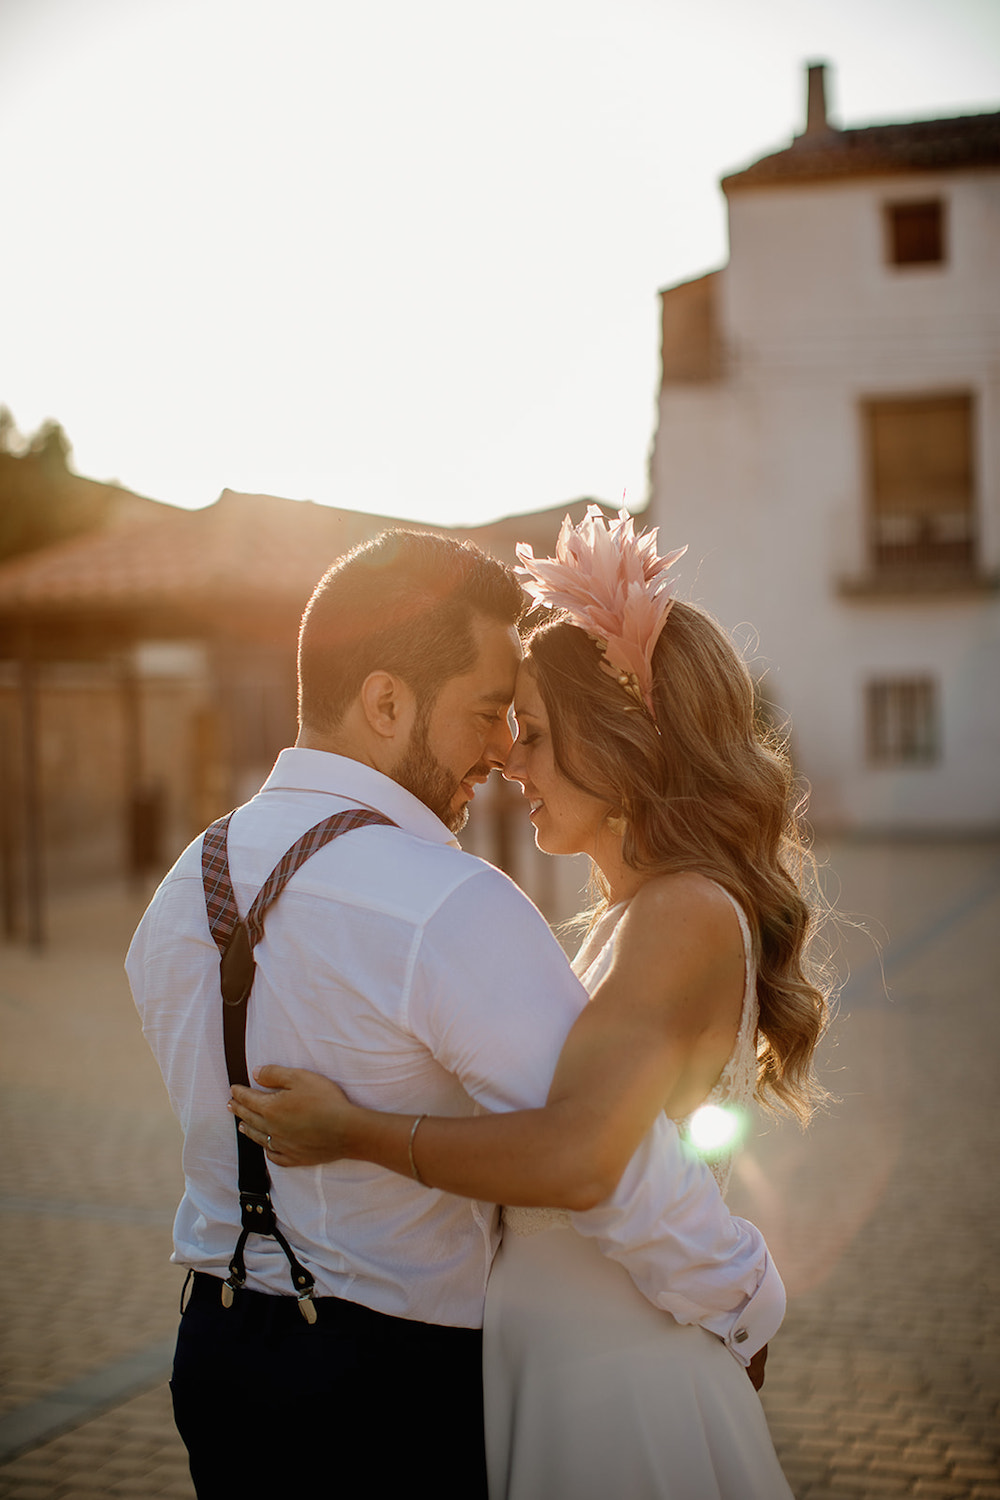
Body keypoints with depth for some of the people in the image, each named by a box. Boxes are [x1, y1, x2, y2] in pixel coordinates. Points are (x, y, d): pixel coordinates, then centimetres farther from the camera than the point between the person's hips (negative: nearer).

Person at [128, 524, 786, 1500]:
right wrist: (749, 1312, -8)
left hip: (214, 1353, 7)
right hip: (398, 1391, -7)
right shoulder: (452, 909, -25)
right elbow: (616, 1165, -25)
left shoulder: (184, 887, 1)